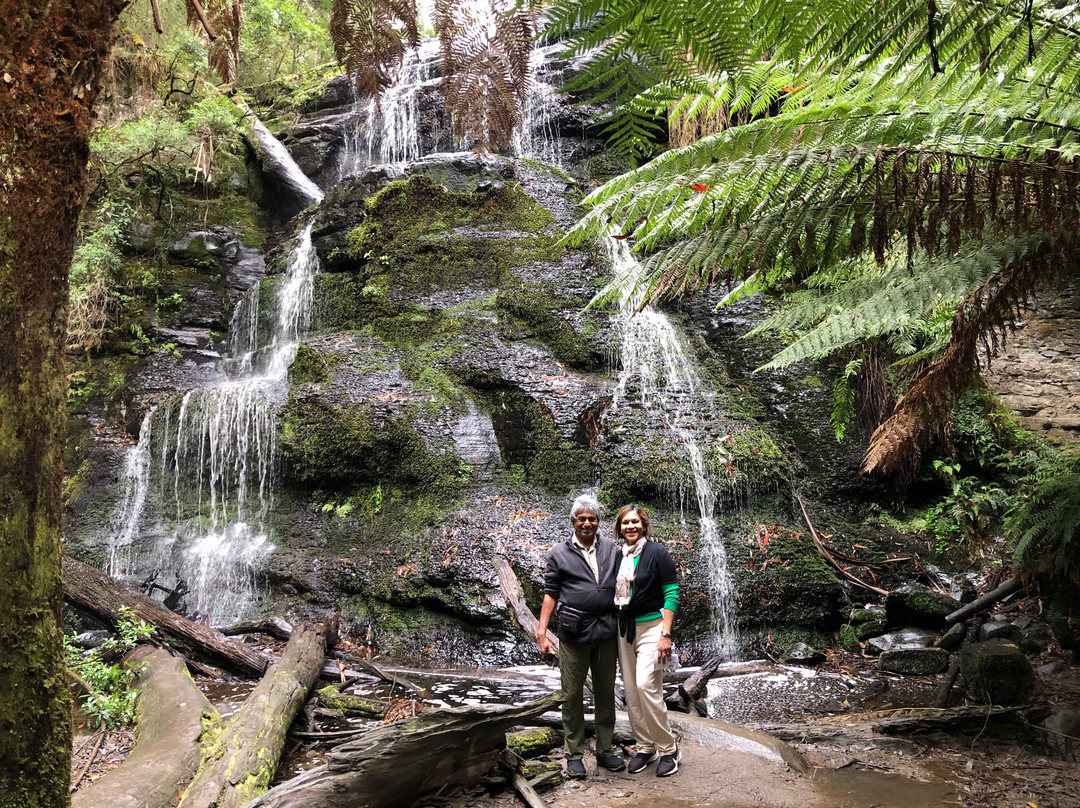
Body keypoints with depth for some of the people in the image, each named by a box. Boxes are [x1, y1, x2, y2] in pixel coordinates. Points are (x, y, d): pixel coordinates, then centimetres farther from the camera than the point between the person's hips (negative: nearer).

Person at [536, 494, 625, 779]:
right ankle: (574, 754, 15)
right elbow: (550, 594, 1)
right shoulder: (559, 554, 2)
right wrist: (541, 632, -6)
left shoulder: (612, 550, 8)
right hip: (573, 635, -2)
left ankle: (605, 750, 24)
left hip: (606, 633, 3)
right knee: (572, 696, 4)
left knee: (605, 694, 11)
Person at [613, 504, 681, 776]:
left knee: (645, 685, -17)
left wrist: (665, 634, -16)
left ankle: (668, 748, -2)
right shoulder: (618, 556, 9)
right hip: (624, 628, 6)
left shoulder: (657, 553, -7)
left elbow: (671, 595, -10)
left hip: (651, 625, -6)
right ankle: (644, 747, 19)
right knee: (631, 691, 6)